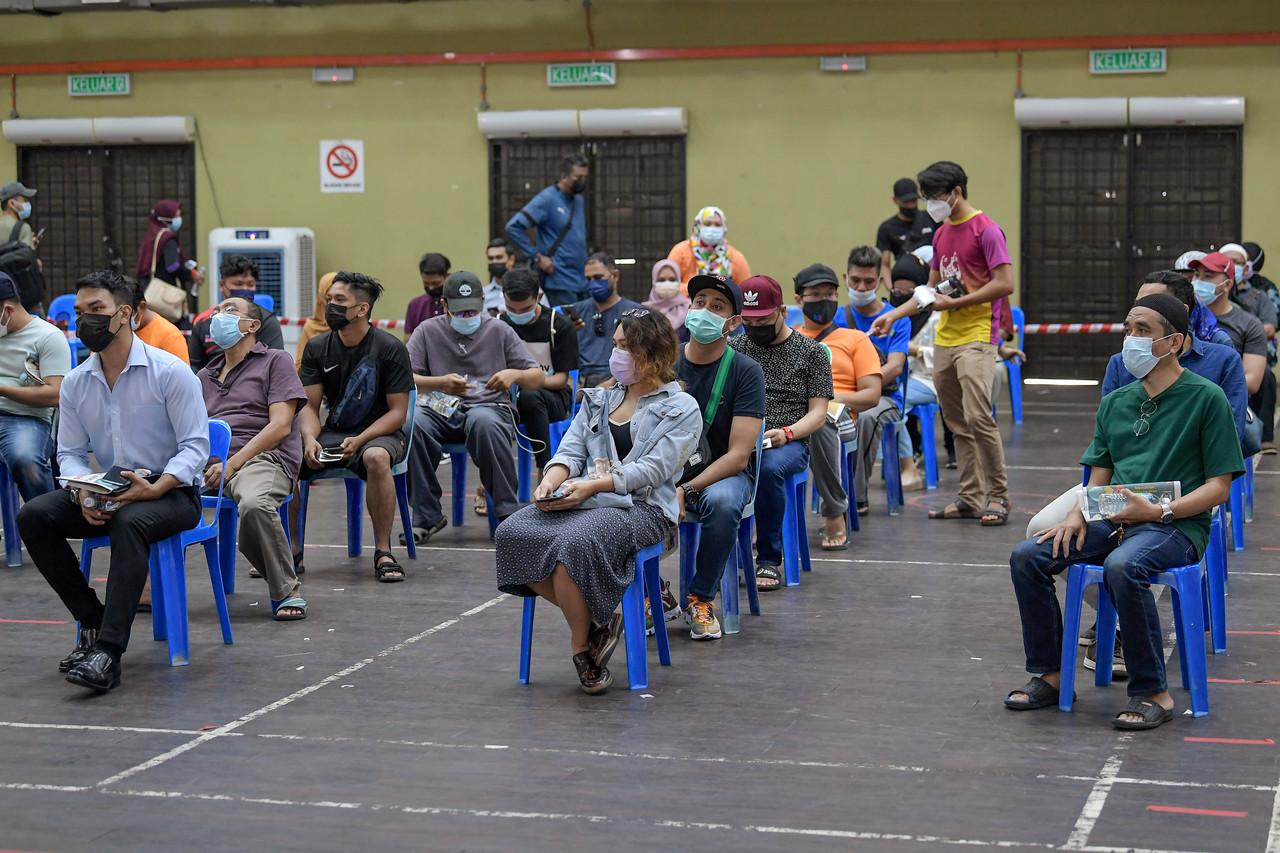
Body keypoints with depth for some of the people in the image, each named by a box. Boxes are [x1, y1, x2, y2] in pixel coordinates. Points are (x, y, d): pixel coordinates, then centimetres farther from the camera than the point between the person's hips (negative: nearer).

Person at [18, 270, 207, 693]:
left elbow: (195, 446, -12)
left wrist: (155, 488, -28)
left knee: (129, 521, -39)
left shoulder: (170, 372, -9)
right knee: (33, 515, -18)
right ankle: (93, 622, -10)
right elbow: (70, 453, 8)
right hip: (105, 493, 6)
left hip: (171, 494, -6)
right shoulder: (74, 383, 7)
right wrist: (83, 494, -14)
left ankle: (108, 652, -42)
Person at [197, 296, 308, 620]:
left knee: (254, 504, -40)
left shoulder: (275, 361, 11)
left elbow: (280, 426, -2)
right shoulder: (205, 375, 30)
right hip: (208, 460, 5)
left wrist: (232, 464, -13)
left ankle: (287, 590, -21)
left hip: (262, 457, -5)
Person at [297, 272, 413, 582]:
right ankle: (292, 551, -6)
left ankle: (383, 552, -27)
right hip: (333, 433, 4)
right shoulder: (317, 348, 4)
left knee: (376, 458, -40)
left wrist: (360, 440, -23)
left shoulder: (390, 349, -9)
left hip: (380, 433, -4)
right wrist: (309, 439, -18)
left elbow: (397, 411, -9)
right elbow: (310, 406, 4)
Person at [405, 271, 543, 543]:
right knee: (412, 423, -34)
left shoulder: (499, 331, 12)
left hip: (490, 406, -1)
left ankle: (507, 511, -27)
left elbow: (537, 377, 11)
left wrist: (514, 375, -12)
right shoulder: (428, 331, 11)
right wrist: (440, 383, -20)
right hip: (441, 409, 1)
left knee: (484, 422, -39)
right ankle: (427, 516, -19)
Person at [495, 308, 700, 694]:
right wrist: (552, 480, -11)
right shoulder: (598, 399, 24)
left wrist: (593, 484, -20)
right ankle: (595, 620, -11)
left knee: (575, 542, -37)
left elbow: (654, 468, -8)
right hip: (581, 500, 6)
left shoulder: (681, 408, 5)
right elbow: (571, 450, 13)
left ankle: (581, 644, -14)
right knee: (513, 532, -24)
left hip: (642, 507, -6)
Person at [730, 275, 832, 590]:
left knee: (768, 467, -39)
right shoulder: (733, 347, 18)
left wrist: (786, 433, -14)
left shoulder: (811, 352, 10)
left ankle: (769, 560, -24)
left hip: (788, 443, -2)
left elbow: (818, 413, 5)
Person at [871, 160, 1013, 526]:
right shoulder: (941, 234, 17)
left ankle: (998, 496, -6)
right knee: (957, 423, 8)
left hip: (976, 337, -8)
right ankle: (970, 498, 13)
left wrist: (955, 303, -13)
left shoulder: (985, 229, -8)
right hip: (944, 340, 8)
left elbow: (1004, 283, -14)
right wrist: (893, 315, 14)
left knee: (978, 417, -15)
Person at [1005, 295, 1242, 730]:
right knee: (1028, 556, -15)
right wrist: (1077, 515, -4)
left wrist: (1158, 511, -18)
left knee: (1122, 567, -37)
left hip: (1178, 526, -6)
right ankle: (1048, 674, 0)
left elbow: (1219, 486, -6)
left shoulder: (1206, 397, -3)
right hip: (1114, 520, 6)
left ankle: (1152, 692, -22)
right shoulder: (1115, 402, 16)